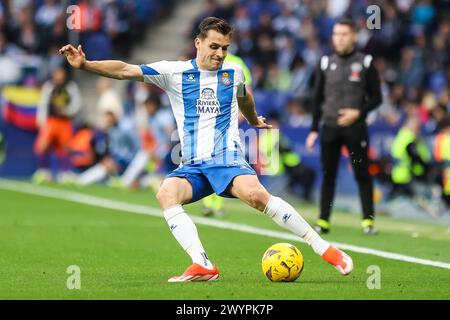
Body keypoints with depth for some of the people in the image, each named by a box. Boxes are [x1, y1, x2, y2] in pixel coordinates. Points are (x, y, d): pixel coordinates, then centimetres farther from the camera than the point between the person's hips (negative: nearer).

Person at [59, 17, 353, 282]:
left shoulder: (233, 72, 10)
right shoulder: (175, 72, 3)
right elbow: (126, 70, -5)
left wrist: (254, 119, 53)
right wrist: (86, 65, -18)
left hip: (227, 159, -1)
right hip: (193, 166, 1)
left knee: (255, 194, -32)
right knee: (167, 194, -32)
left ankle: (324, 249, -24)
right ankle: (203, 266, -41)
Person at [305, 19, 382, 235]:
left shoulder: (365, 63, 2)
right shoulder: (325, 63, 8)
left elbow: (376, 97, 4)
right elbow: (317, 99, 12)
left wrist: (358, 112, -13)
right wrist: (314, 130, 7)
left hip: (355, 128, -2)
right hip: (330, 128, 2)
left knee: (362, 174, -3)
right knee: (328, 174, 3)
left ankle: (368, 220, 2)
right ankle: (323, 220, 6)